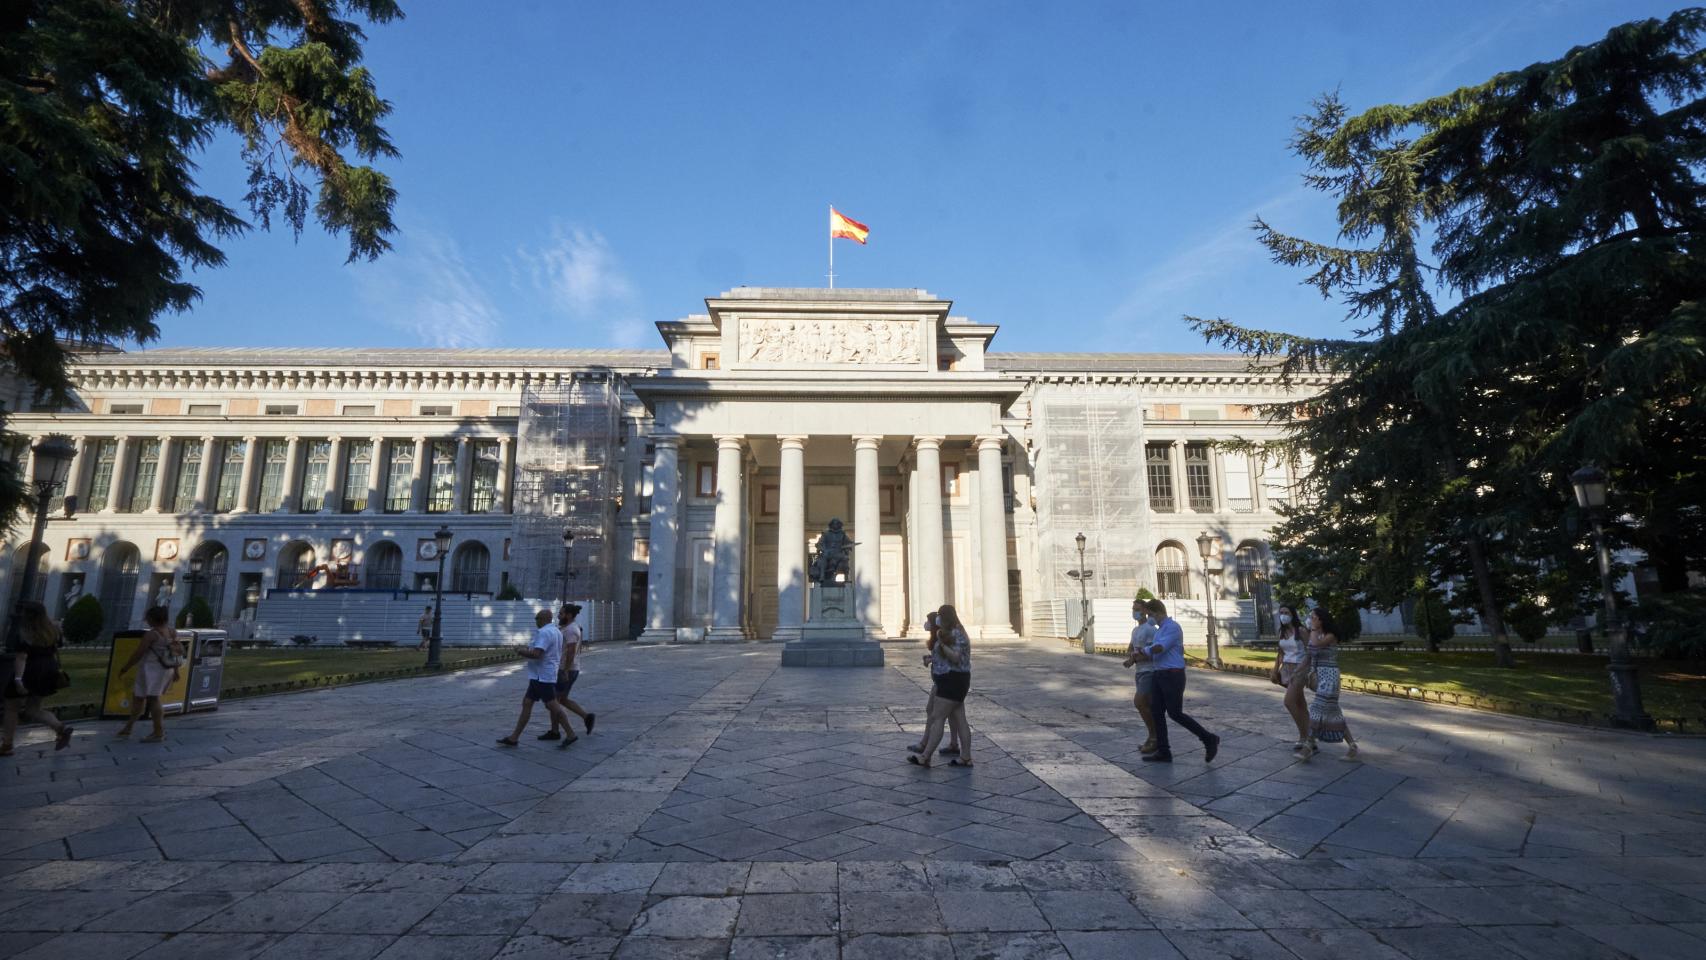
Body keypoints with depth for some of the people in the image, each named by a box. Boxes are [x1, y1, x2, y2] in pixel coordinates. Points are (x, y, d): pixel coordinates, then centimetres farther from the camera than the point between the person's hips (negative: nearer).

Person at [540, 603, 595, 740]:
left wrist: (565, 672, -24)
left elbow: (571, 652, -25)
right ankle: (587, 717, 12)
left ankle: (554, 732, 11)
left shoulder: (570, 629, -19)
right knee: (563, 700, 16)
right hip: (569, 670, 10)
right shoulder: (572, 628, 13)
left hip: (566, 671, -10)